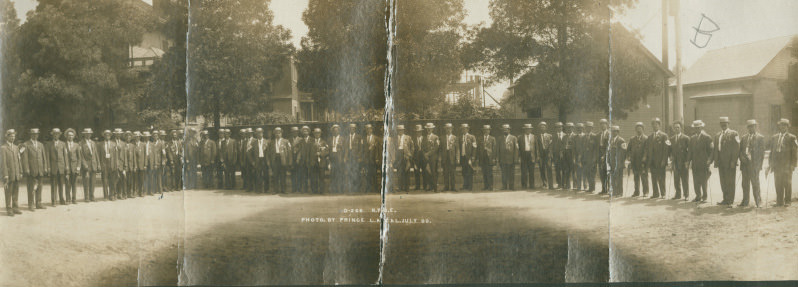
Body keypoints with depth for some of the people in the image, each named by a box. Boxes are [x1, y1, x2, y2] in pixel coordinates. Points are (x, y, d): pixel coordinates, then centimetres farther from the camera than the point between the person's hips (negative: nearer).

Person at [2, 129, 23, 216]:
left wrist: (20, 172, 11)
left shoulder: (16, 147, 15)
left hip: (16, 174, 6)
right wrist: (5, 175, -13)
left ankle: (15, 208, 15)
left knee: (16, 192, 9)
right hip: (9, 174, -6)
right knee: (8, 193, -1)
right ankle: (9, 209, 4)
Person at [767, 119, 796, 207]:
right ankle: (779, 201, 8)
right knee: (778, 184, 3)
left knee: (787, 183, 1)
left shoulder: (791, 138, 2)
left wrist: (792, 164, -7)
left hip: (787, 164, -3)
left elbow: (794, 152, -1)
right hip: (776, 165, 4)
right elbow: (772, 151, 15)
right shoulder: (774, 137, 14)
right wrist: (770, 163, 9)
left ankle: (787, 201, 8)